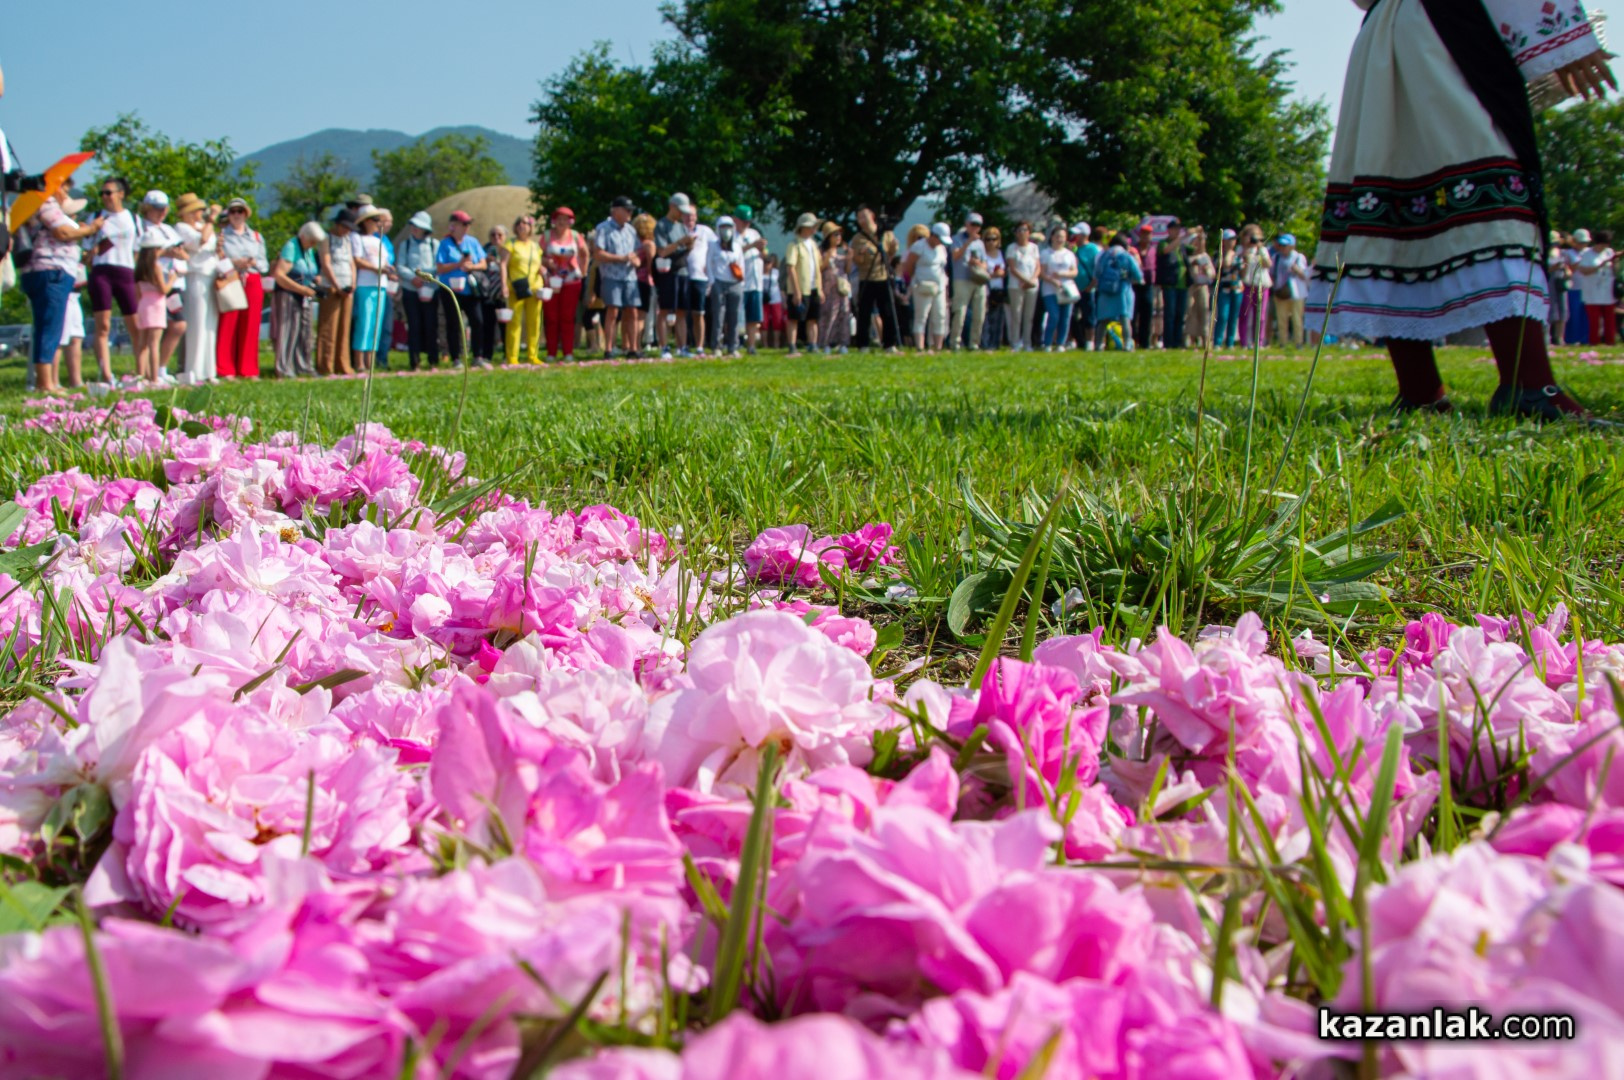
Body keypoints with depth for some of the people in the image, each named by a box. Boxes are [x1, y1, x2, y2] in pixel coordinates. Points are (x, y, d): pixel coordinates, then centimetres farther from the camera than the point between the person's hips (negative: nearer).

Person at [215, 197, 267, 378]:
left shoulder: (256, 237, 17)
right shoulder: (221, 235, 9)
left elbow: (265, 265, 13)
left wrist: (254, 263, -7)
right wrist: (234, 263, -14)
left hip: (252, 283, 3)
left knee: (250, 327, 1)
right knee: (228, 326, -7)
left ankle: (249, 370, 6)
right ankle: (226, 370, -5)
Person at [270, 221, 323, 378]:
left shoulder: (310, 250, 12)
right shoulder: (291, 248, -14)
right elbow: (278, 275, -21)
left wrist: (316, 279, 0)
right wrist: (302, 289, -22)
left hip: (304, 299, 8)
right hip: (287, 296, -8)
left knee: (305, 332, 9)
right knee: (287, 331, -8)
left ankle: (303, 367, 16)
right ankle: (284, 370, -7)